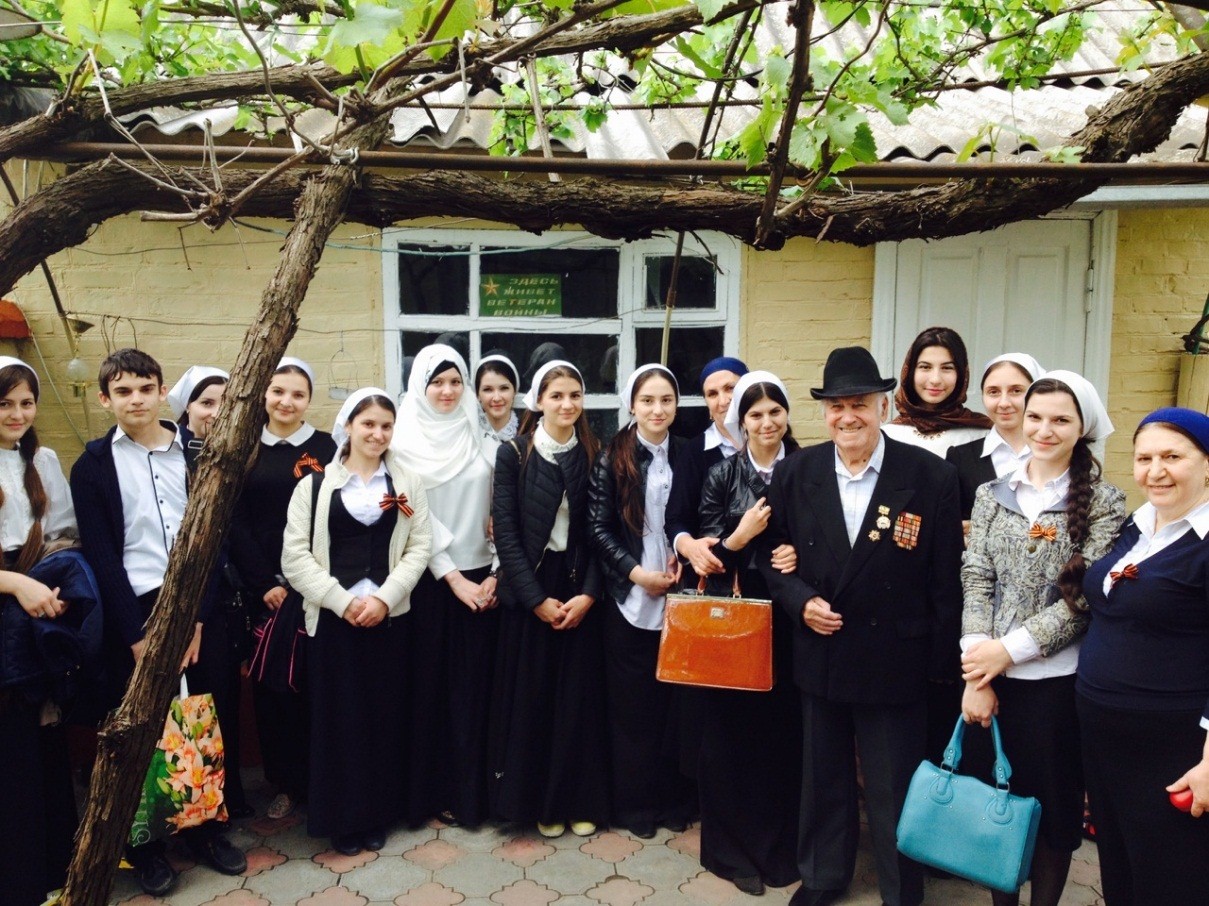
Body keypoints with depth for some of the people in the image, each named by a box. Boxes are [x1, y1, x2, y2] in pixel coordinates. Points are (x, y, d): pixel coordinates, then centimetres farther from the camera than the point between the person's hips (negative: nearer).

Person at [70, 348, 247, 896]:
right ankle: (144, 844, 23)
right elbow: (101, 556, -3)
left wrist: (197, 614, -8)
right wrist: (138, 634, -9)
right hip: (133, 613, -1)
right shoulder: (93, 464, 2)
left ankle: (202, 827, 23)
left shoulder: (197, 452, 5)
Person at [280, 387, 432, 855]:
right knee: (338, 716, 4)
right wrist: (342, 601, -11)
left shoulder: (407, 483, 7)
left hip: (390, 616, 2)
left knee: (384, 715, 8)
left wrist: (384, 597, -11)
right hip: (332, 617, -1)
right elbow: (296, 555, -4)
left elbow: (419, 547, 1)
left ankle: (377, 814, 23)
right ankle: (342, 818, 19)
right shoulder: (316, 483, 1)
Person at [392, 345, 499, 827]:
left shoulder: (480, 440, 6)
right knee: (429, 685, 5)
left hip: (481, 579, 2)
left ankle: (468, 792, 18)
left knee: (473, 686, 6)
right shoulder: (405, 442, -2)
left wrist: (494, 574, -3)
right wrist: (452, 577, -10)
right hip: (430, 581, -2)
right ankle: (427, 792, 19)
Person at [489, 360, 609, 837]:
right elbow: (505, 531, -7)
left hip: (581, 590, 2)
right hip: (528, 591, -1)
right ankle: (537, 801, 19)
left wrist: (588, 594, -9)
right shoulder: (513, 454, -3)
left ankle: (579, 799, 20)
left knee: (579, 696, 5)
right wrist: (537, 598, -12)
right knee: (531, 697, 4)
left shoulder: (594, 456, 4)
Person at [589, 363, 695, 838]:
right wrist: (636, 572, -11)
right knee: (632, 703, 5)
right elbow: (599, 528, -3)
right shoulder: (612, 459, -2)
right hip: (629, 600, -2)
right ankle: (635, 803, 20)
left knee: (675, 699, 7)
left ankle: (675, 799, 23)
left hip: (677, 598, 2)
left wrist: (682, 559, -7)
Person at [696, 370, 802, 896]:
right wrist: (740, 536, -17)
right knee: (734, 731, 3)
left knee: (785, 730, 4)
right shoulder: (722, 475, 1)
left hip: (788, 618, 1)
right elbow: (708, 554, 0)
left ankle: (781, 846, 24)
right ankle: (736, 848, 21)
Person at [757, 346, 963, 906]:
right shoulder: (795, 473, -2)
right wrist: (800, 602, -12)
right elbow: (771, 554, 6)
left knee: (894, 790, 11)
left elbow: (946, 578, -7)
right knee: (823, 777, 21)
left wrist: (943, 664, -6)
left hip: (895, 660, -3)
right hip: (819, 654, 3)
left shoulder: (931, 477, -11)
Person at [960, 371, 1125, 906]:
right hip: (991, 676, 3)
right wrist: (977, 675, -10)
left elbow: (1084, 598, -10)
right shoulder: (992, 495, 5)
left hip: (1057, 679, -2)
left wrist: (1008, 650, -15)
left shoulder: (1103, 503, -3)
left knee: (1052, 802, 12)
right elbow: (976, 581, -2)